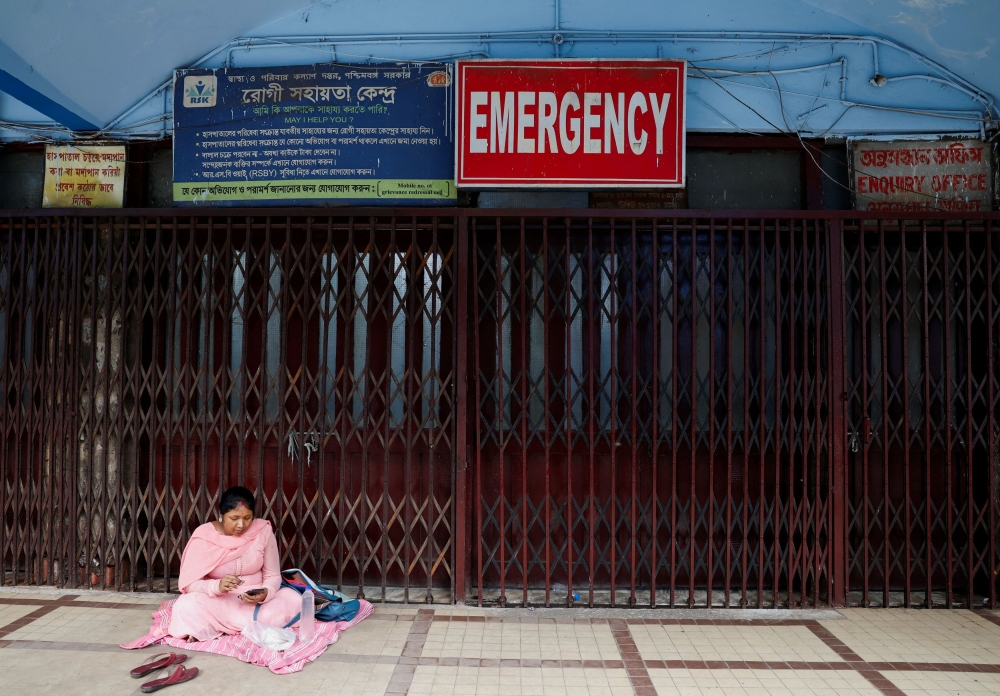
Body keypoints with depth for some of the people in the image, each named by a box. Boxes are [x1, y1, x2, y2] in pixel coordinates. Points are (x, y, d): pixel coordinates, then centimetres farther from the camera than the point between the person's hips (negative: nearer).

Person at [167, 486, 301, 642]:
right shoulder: (204, 535, -12)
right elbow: (189, 583, -14)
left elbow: (273, 576, -4)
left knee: (293, 600, -26)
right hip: (217, 602, -2)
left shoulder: (263, 531, -9)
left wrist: (265, 593, -27)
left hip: (255, 601, 2)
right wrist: (217, 586, -34)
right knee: (185, 608, -32)